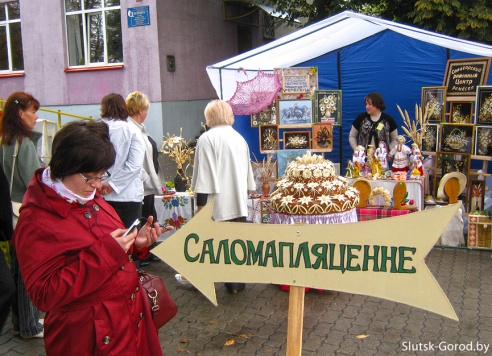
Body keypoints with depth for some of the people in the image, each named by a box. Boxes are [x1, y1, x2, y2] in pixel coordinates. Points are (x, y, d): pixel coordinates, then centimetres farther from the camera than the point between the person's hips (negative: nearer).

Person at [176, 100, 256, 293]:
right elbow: (248, 170, 20)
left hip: (217, 201, -5)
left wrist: (201, 203, -13)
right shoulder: (239, 138, 12)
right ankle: (235, 282, 13)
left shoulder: (207, 138, -8)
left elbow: (204, 174, -14)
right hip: (239, 201, 6)